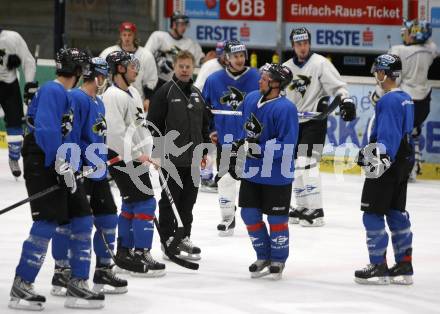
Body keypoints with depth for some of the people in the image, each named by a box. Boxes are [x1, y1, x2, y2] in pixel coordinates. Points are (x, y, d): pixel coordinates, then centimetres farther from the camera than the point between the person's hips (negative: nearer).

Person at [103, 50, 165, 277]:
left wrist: (146, 153, 17)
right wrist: (135, 156, -21)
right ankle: (141, 257, -12)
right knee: (145, 203, -12)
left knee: (131, 205, 16)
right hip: (122, 158, -10)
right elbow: (116, 131, -23)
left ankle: (124, 251, 26)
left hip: (135, 158, 10)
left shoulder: (133, 93, 15)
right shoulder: (113, 96, -17)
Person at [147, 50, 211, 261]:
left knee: (188, 201, 10)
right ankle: (168, 240, 6)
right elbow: (154, 124, -9)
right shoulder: (165, 92, -7)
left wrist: (206, 150, 17)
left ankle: (184, 238, 19)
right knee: (170, 201, 0)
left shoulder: (196, 94, 14)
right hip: (172, 158, -6)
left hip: (193, 160, 6)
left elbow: (204, 124, 22)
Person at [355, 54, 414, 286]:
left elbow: (387, 136, -25)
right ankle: (404, 267, 15)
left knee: (373, 214, -3)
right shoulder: (406, 98, 12)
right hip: (402, 163, 10)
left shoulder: (388, 100, -18)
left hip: (385, 166, -10)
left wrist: (379, 159, -30)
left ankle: (378, 267, -1)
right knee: (397, 213, 13)